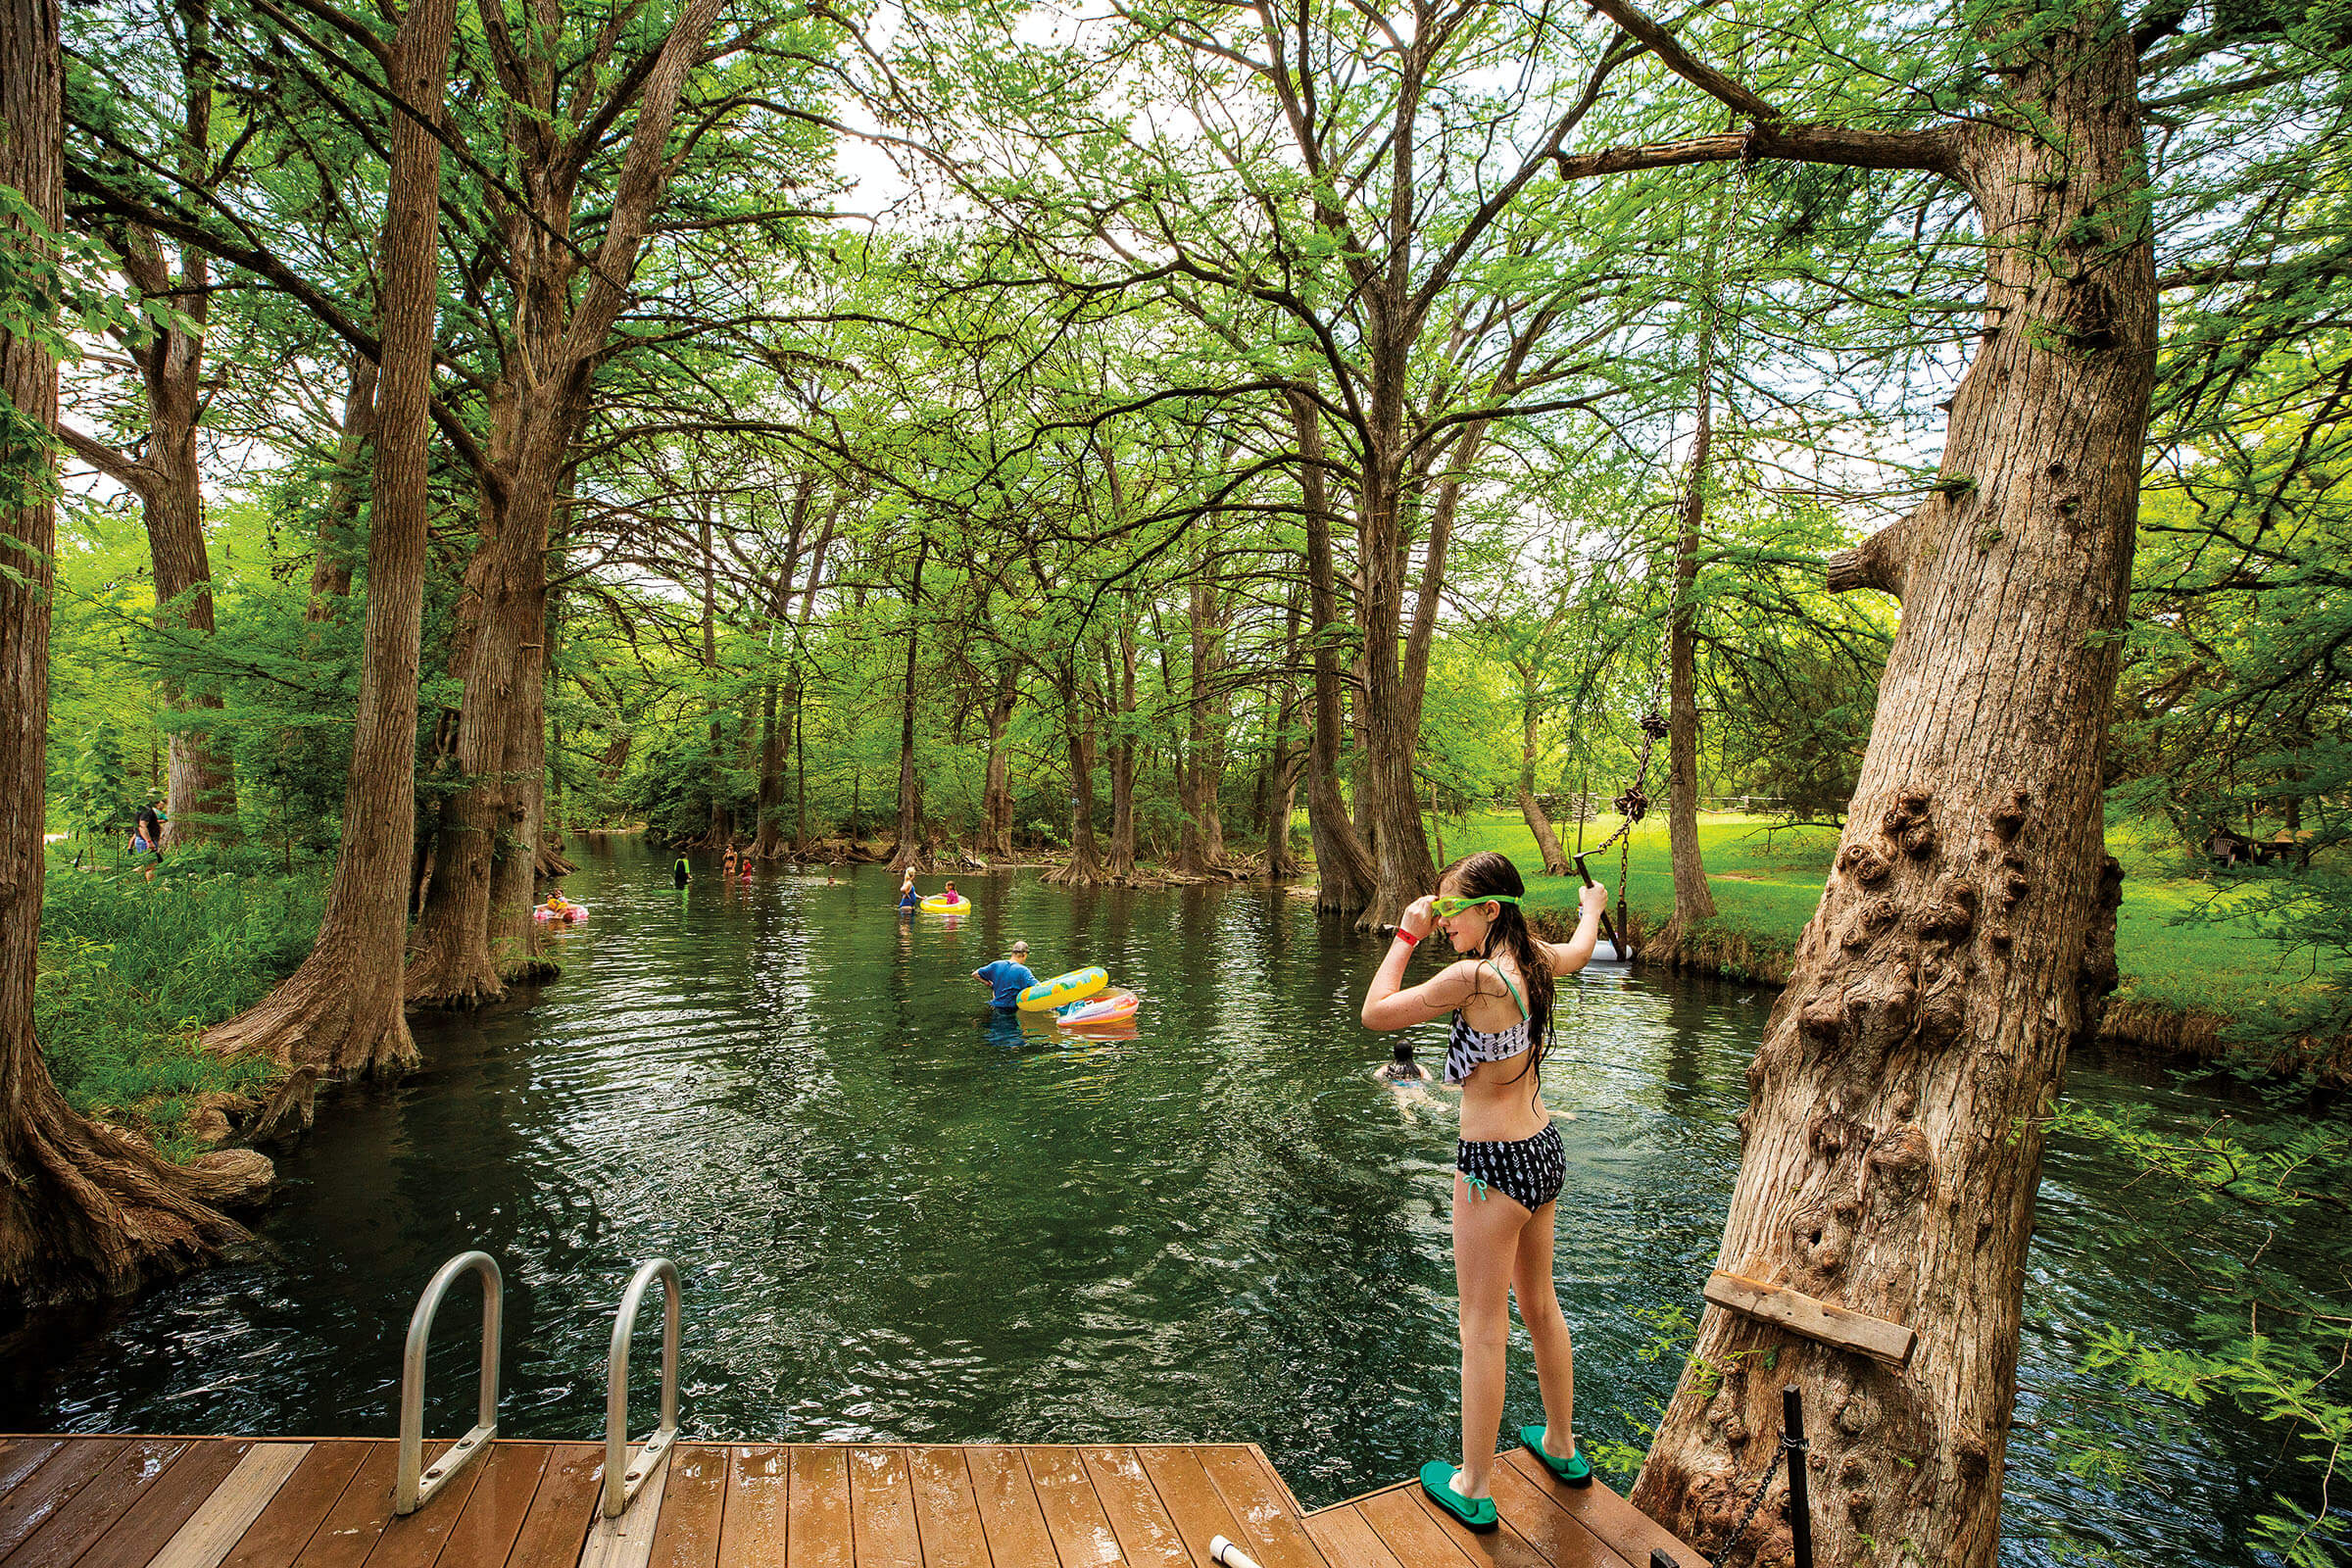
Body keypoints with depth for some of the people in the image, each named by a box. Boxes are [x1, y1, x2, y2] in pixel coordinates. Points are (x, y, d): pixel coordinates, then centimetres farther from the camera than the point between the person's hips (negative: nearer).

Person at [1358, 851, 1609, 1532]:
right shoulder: (1531, 960, -1)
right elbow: (1579, 950, 24)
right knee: (1540, 1305, 25)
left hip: (1496, 1164, -8)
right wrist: (1593, 906, 45)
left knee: (1483, 1330, 6)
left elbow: (1375, 1012, -20)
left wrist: (1406, 935, -12)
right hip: (1543, 1149, 9)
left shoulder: (1473, 977, -26)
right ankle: (1561, 1446, 43)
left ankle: (1473, 1488, 20)